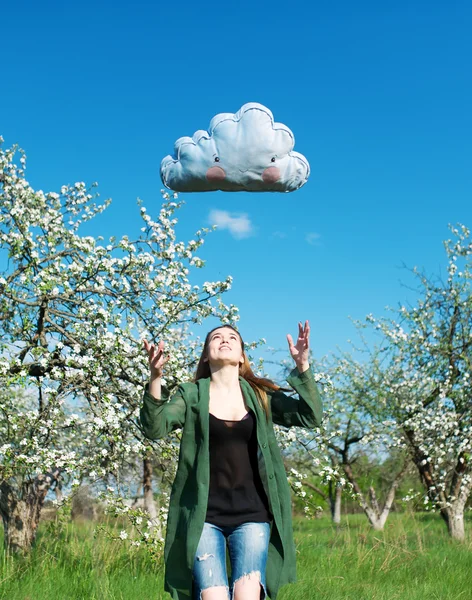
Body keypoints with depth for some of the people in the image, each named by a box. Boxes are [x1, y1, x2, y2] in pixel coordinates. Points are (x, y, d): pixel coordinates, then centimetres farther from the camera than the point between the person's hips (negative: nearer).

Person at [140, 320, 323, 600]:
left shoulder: (261, 396, 8)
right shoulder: (191, 395, 5)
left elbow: (310, 417, -2)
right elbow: (155, 428, -9)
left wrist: (302, 367, -16)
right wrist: (155, 378, -25)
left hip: (252, 515, 1)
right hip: (204, 516, -1)